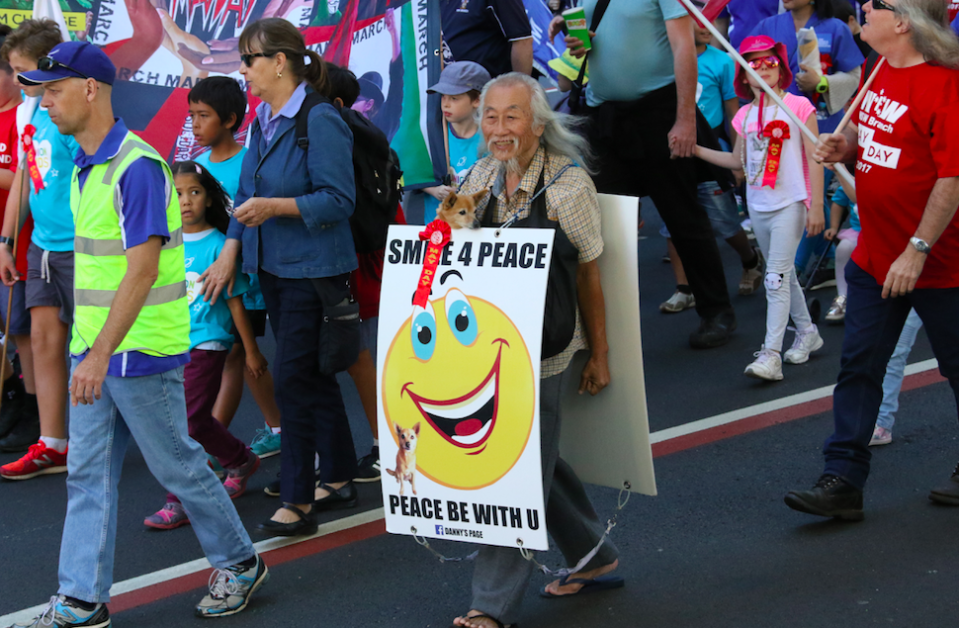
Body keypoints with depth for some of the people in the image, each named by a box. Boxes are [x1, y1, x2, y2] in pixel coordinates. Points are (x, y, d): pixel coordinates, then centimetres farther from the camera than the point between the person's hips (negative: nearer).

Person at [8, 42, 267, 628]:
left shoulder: (137, 166, -19)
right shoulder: (84, 166, 11)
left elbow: (141, 271, -24)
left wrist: (102, 354, -29)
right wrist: (88, 349, 19)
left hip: (139, 351, -9)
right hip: (92, 350, 9)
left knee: (178, 465, 5)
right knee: (88, 475, 8)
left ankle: (239, 564, 22)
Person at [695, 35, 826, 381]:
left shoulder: (798, 106, -6)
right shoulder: (745, 115, 9)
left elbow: (814, 158, -7)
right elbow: (739, 160, 19)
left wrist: (816, 206, -11)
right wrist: (696, 150, 11)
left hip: (789, 203, -6)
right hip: (758, 206, 6)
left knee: (776, 278, -12)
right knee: (783, 274, 15)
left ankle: (771, 354, -14)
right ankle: (807, 332, 31)